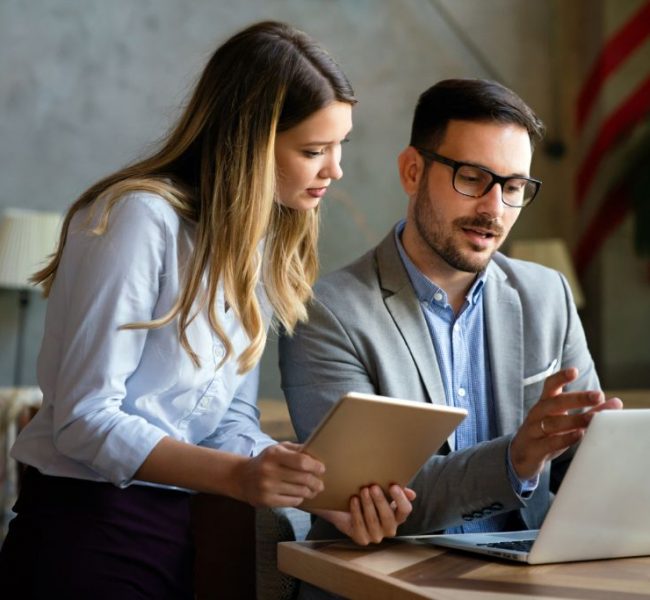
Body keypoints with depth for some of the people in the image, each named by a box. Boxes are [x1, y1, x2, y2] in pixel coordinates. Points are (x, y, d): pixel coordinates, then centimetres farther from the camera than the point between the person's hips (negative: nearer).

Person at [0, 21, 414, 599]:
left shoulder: (261, 241, 7)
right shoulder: (141, 216, -17)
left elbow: (232, 420, -1)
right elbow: (82, 419, -21)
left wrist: (329, 496, -16)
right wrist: (237, 475, -31)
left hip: (178, 530, 7)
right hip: (86, 527, -7)